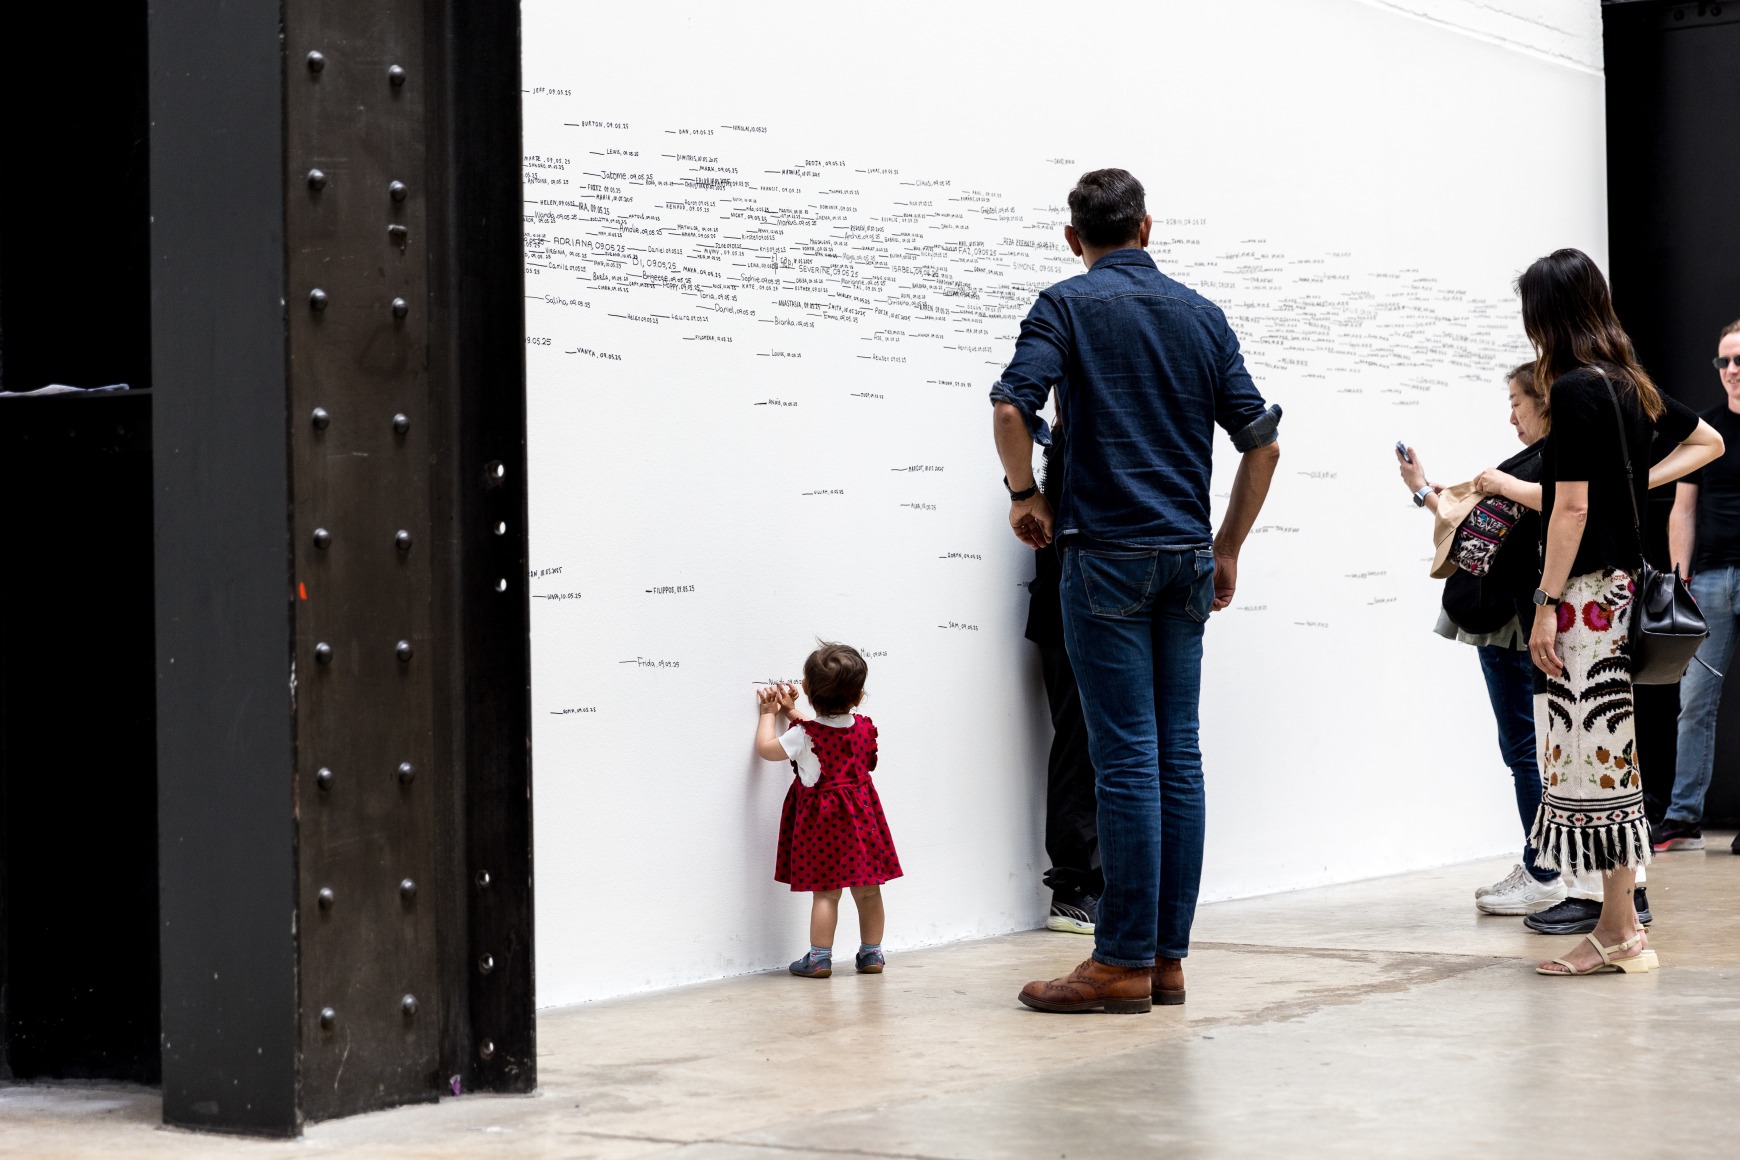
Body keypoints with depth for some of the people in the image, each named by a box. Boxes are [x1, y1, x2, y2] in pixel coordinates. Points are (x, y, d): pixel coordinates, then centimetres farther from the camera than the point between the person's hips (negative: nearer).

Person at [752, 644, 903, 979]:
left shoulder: (804, 734, -16)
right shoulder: (863, 727, 0)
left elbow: (766, 748, -1)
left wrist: (769, 713, 15)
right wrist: (790, 712, 27)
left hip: (822, 818, -4)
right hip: (861, 814, 4)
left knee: (825, 891, -2)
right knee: (867, 889, 10)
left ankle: (819, 958, 0)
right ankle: (872, 953, 19)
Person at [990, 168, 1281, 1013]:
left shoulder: (1068, 305, -2)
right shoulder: (1200, 314, 13)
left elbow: (1012, 406, -18)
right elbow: (1261, 440, 12)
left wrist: (1024, 494, -2)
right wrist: (1227, 548, 20)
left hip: (1108, 553, -5)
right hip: (1186, 555, 5)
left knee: (1127, 759, -6)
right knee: (1177, 754, 6)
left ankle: (1124, 962, -4)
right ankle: (1168, 955, 9)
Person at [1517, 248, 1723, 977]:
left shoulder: (1575, 390, -13)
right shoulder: (1631, 383, 12)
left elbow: (1571, 507, -16)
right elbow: (1706, 441, 26)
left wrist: (1546, 603, -13)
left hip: (1587, 588, -9)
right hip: (1623, 582, 9)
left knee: (1595, 754, -5)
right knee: (1609, 752, 12)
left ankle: (1619, 934, -1)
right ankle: (1621, 922, 16)